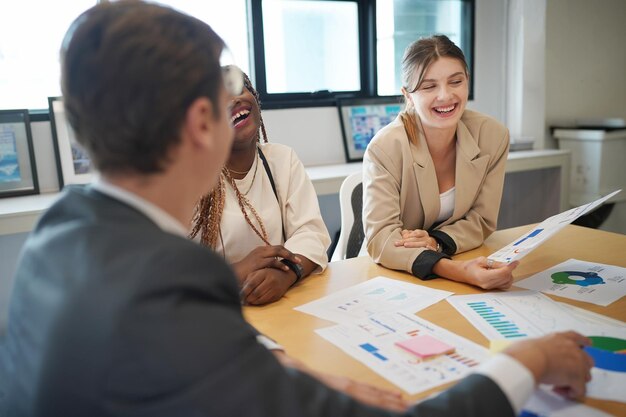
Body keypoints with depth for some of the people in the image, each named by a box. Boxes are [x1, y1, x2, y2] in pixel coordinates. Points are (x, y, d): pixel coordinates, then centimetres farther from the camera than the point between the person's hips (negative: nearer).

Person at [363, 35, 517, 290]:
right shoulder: (385, 148, -18)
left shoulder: (493, 136, -7)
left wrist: (437, 242, -21)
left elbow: (482, 221, -1)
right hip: (395, 276, -3)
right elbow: (380, 237, -24)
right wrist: (457, 271, -38)